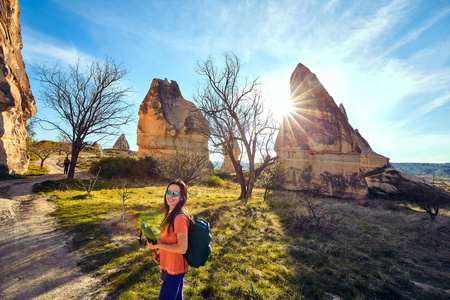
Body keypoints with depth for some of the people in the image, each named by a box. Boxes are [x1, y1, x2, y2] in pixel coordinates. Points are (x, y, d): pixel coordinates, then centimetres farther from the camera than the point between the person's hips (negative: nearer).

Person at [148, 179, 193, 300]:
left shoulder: (180, 217, -27)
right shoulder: (171, 213, 3)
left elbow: (182, 248, -27)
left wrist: (158, 245, -19)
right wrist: (160, 253, 5)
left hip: (175, 268, -9)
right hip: (171, 266, 9)